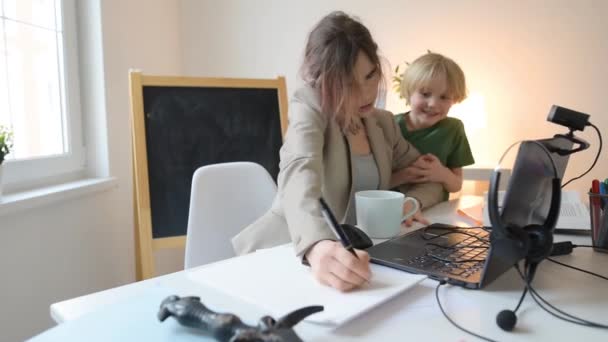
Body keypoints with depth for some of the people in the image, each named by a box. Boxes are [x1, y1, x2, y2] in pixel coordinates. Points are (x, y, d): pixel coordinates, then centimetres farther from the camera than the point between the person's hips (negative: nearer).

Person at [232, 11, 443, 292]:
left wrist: (412, 203, -11)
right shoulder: (310, 109, -13)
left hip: (349, 253, 5)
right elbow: (301, 179, -31)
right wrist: (318, 245, -50)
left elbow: (430, 181, 11)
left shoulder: (383, 123, 5)